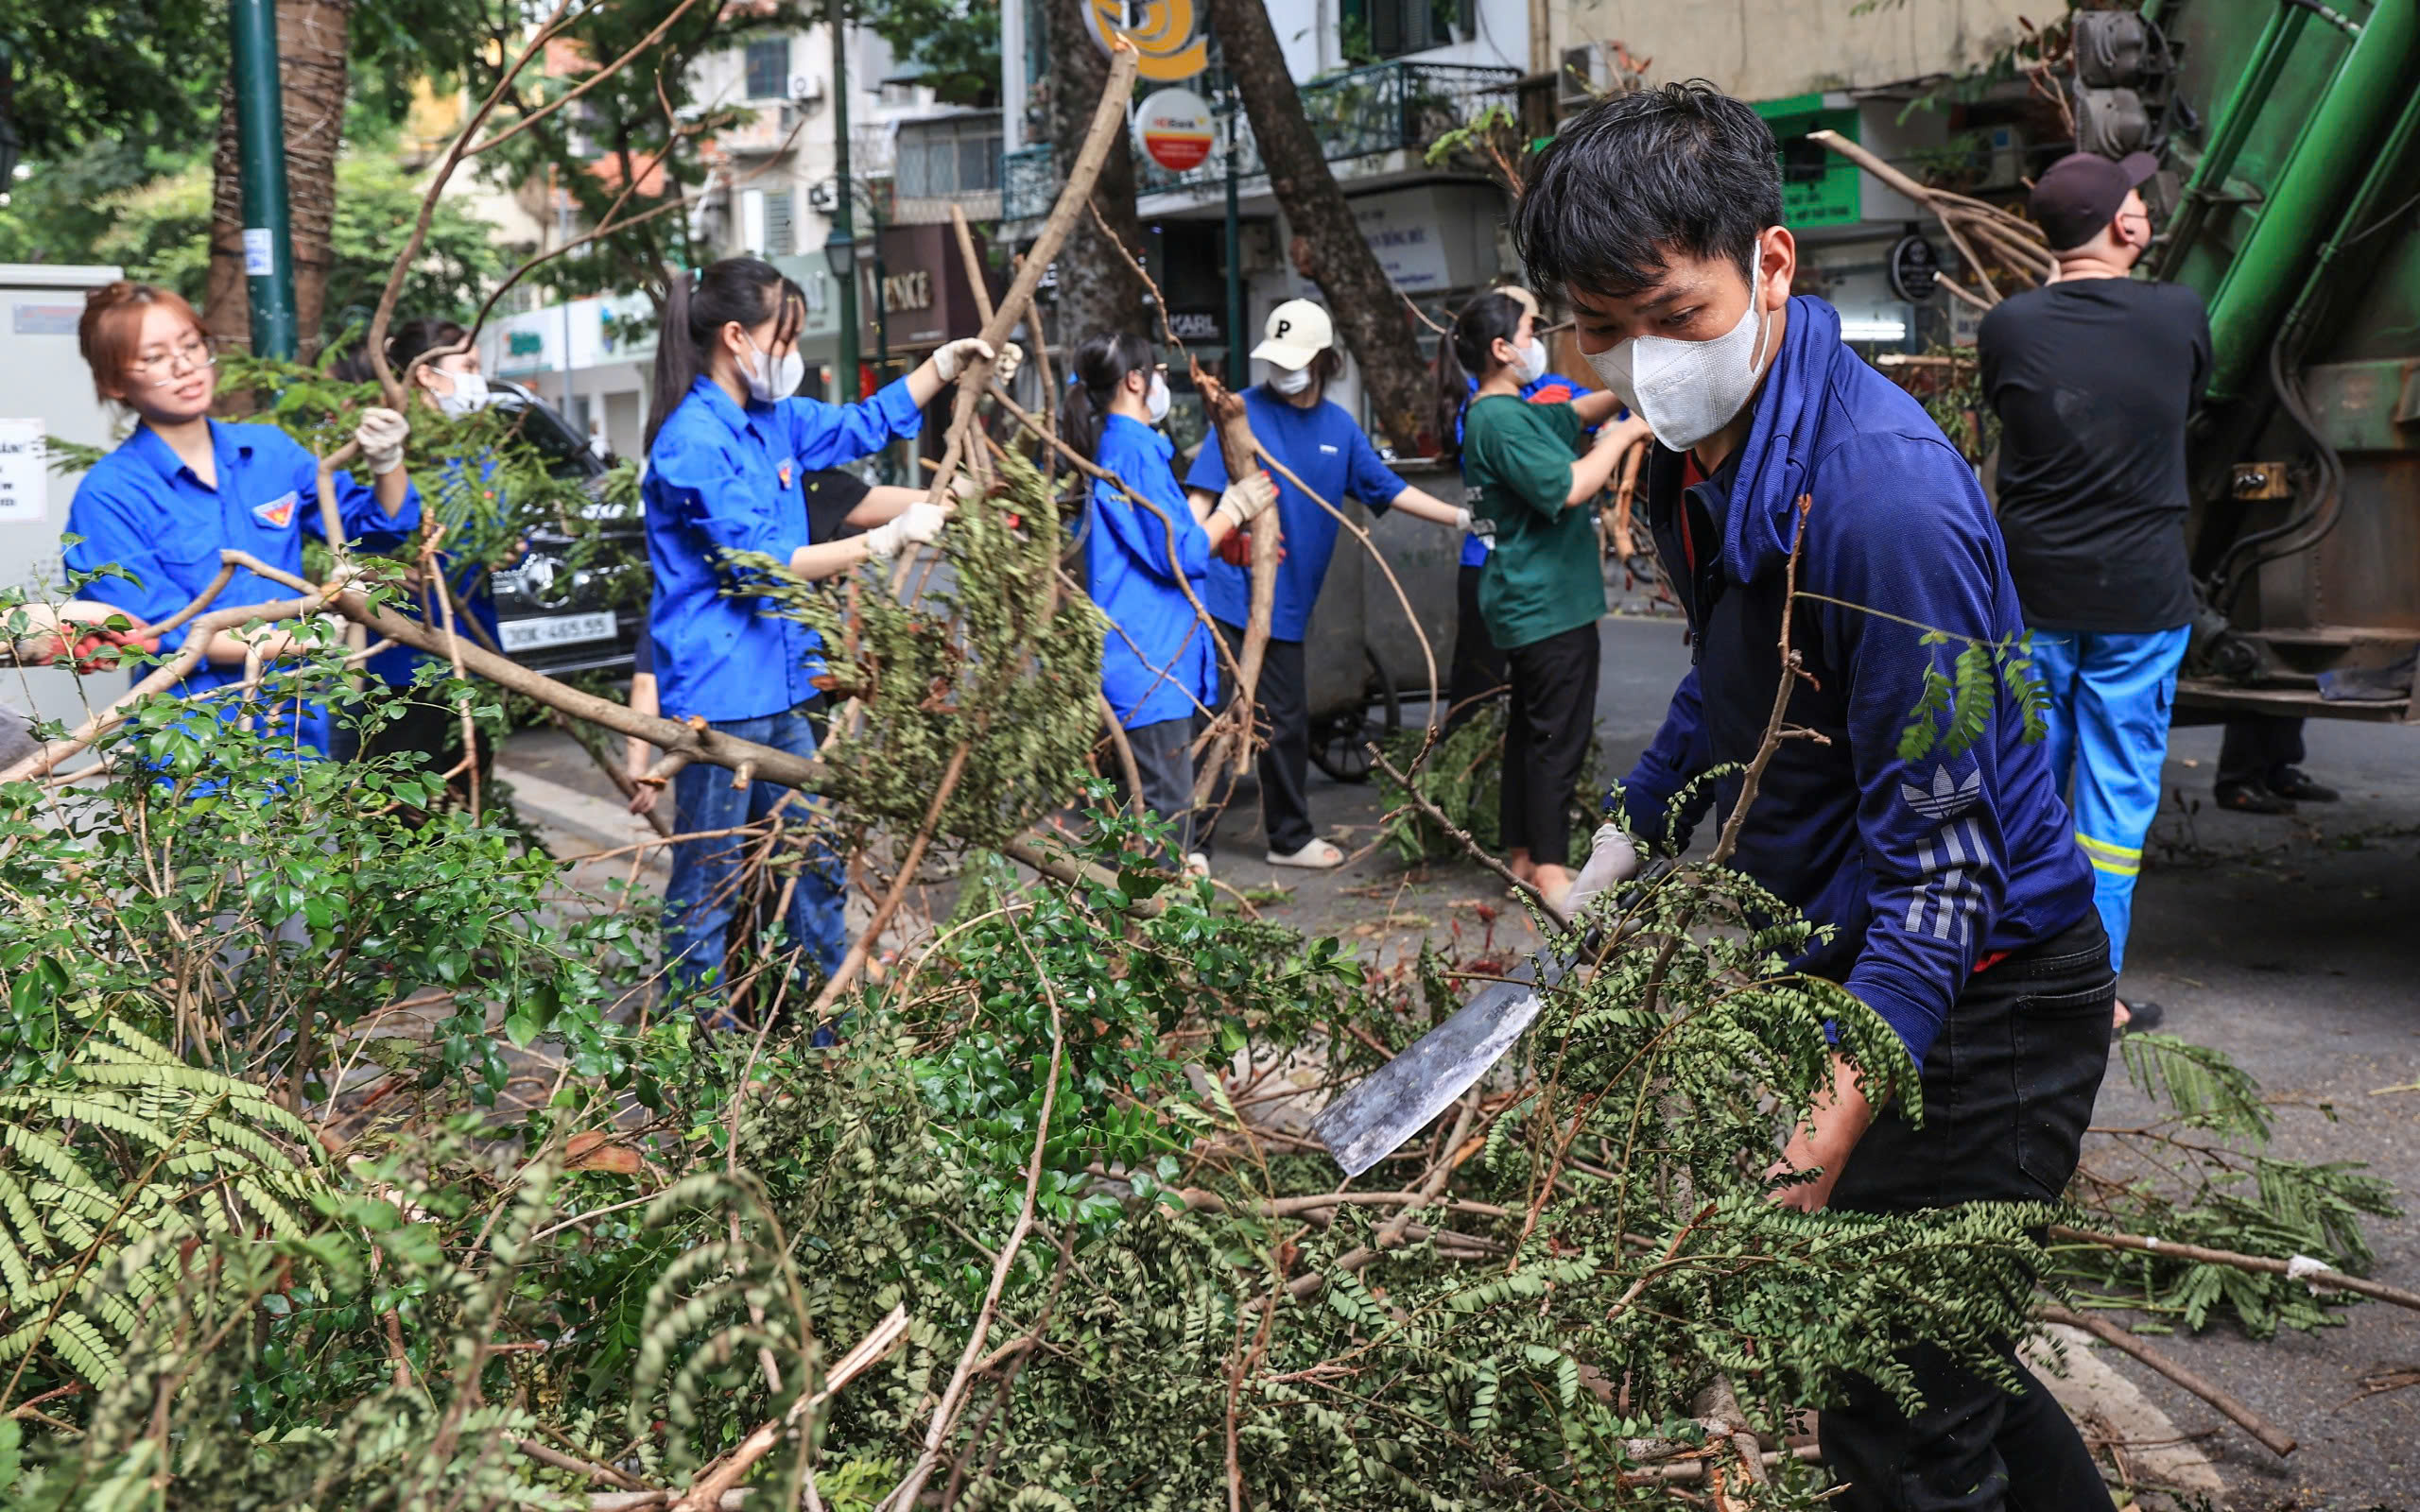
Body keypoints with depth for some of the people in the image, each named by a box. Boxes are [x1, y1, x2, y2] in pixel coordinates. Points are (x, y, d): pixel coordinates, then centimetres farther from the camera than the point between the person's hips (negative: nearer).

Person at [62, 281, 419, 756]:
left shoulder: (270, 451, 5)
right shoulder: (108, 497, -8)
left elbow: (380, 523, 12)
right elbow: (165, 635, -14)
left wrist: (387, 463, -9)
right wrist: (299, 640, -20)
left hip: (303, 722, 4)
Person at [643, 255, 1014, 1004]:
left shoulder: (773, 421, 11)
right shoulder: (694, 440, -17)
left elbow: (865, 424, 27)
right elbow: (759, 563, -20)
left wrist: (944, 365, 16)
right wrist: (886, 539, -17)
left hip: (778, 688, 10)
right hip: (718, 695, -10)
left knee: (814, 867, 14)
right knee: (709, 888, 1)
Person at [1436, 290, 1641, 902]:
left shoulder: (1512, 412, 14)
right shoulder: (1502, 418, -17)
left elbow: (1578, 413, 21)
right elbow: (1567, 488, -24)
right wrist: (1622, 436, -13)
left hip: (1525, 603, 11)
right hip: (1550, 603, -11)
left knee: (1530, 731, 15)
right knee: (1561, 736, -6)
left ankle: (1523, 856, 22)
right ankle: (1551, 872, -3)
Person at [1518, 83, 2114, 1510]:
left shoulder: (1884, 495, -28)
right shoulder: (1703, 442, 3)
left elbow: (1942, 857, -27)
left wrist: (1829, 1129, -30)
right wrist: (1635, 827, 23)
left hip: (1976, 999, -9)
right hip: (1848, 963, 9)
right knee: (1924, 1350, 20)